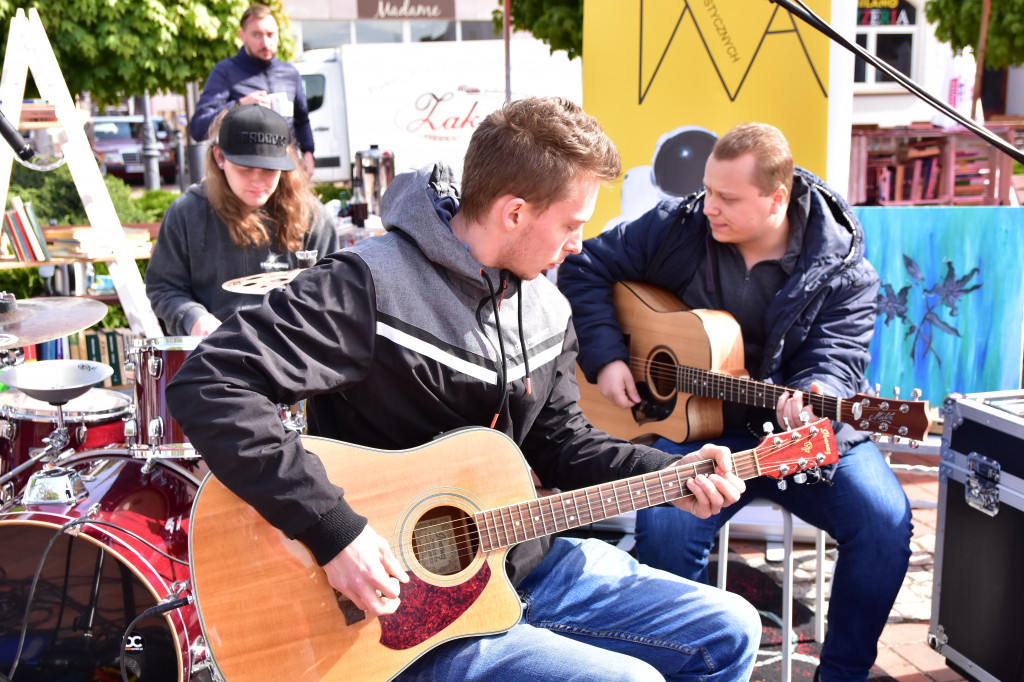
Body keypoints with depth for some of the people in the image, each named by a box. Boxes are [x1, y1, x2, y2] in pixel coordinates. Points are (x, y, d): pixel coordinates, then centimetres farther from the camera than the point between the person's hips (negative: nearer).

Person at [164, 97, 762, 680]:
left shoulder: (543, 302, 4)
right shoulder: (371, 286, -22)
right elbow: (208, 386, -29)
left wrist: (668, 474, -2)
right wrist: (332, 528, -31)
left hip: (524, 562, 8)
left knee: (729, 633, 8)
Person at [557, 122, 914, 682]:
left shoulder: (842, 271, -5)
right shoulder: (676, 226, -2)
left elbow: (835, 360, -10)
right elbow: (584, 269, 5)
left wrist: (812, 399, -34)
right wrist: (606, 357, -7)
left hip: (804, 427, 1)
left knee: (884, 520, -21)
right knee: (665, 525, -29)